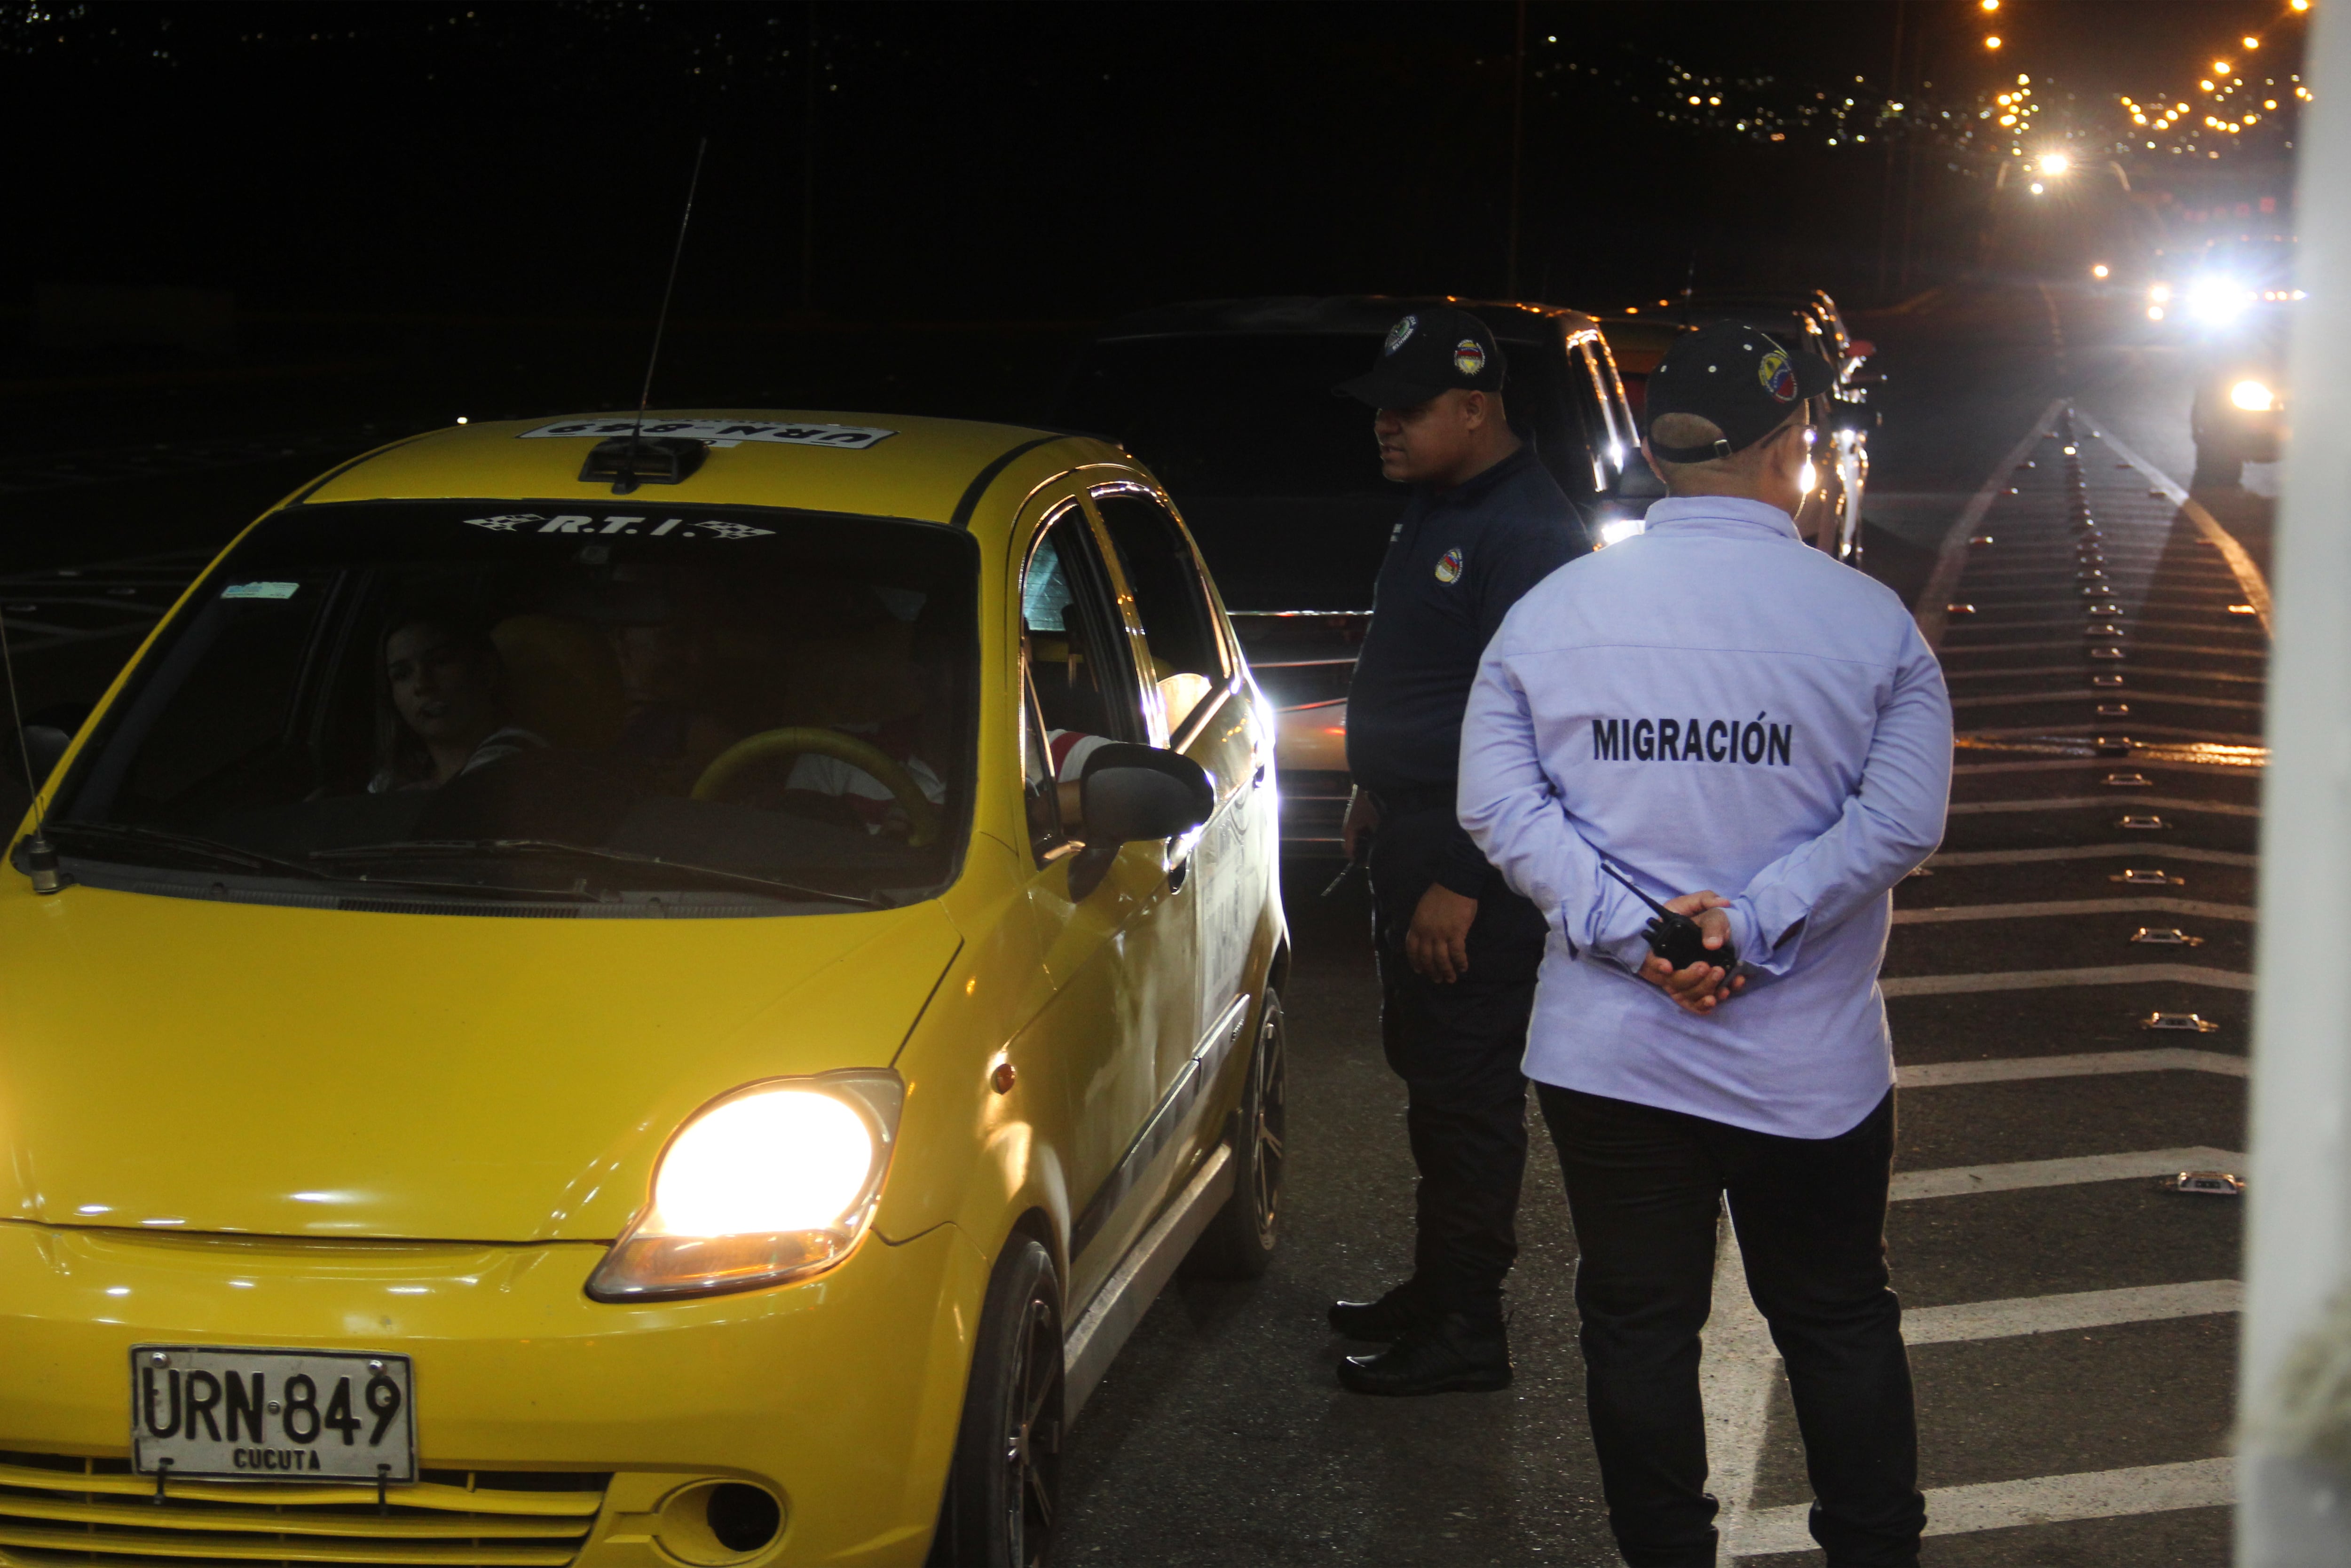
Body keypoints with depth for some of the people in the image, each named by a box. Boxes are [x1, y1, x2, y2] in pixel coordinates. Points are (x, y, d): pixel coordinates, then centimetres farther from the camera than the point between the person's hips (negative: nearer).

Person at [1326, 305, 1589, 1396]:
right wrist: (1375, 794, 27)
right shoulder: (1436, 506, 12)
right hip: (1415, 832, 11)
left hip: (1477, 857, -11)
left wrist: (1462, 882, -25)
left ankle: (1465, 1327, 5)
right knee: (1426, 1065, 19)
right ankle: (1439, 1285, 31)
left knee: (1466, 1085, -4)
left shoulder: (1525, 532, -21)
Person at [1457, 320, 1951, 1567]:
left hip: (1608, 1050, 1)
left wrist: (1627, 930, -11)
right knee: (1839, 1322, 16)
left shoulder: (1550, 612, -1)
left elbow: (1498, 803, -6)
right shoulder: (1870, 621, -7)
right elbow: (1901, 818, -13)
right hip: (1810, 1056, -1)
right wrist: (1753, 920, -13)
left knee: (1638, 1326, 12)